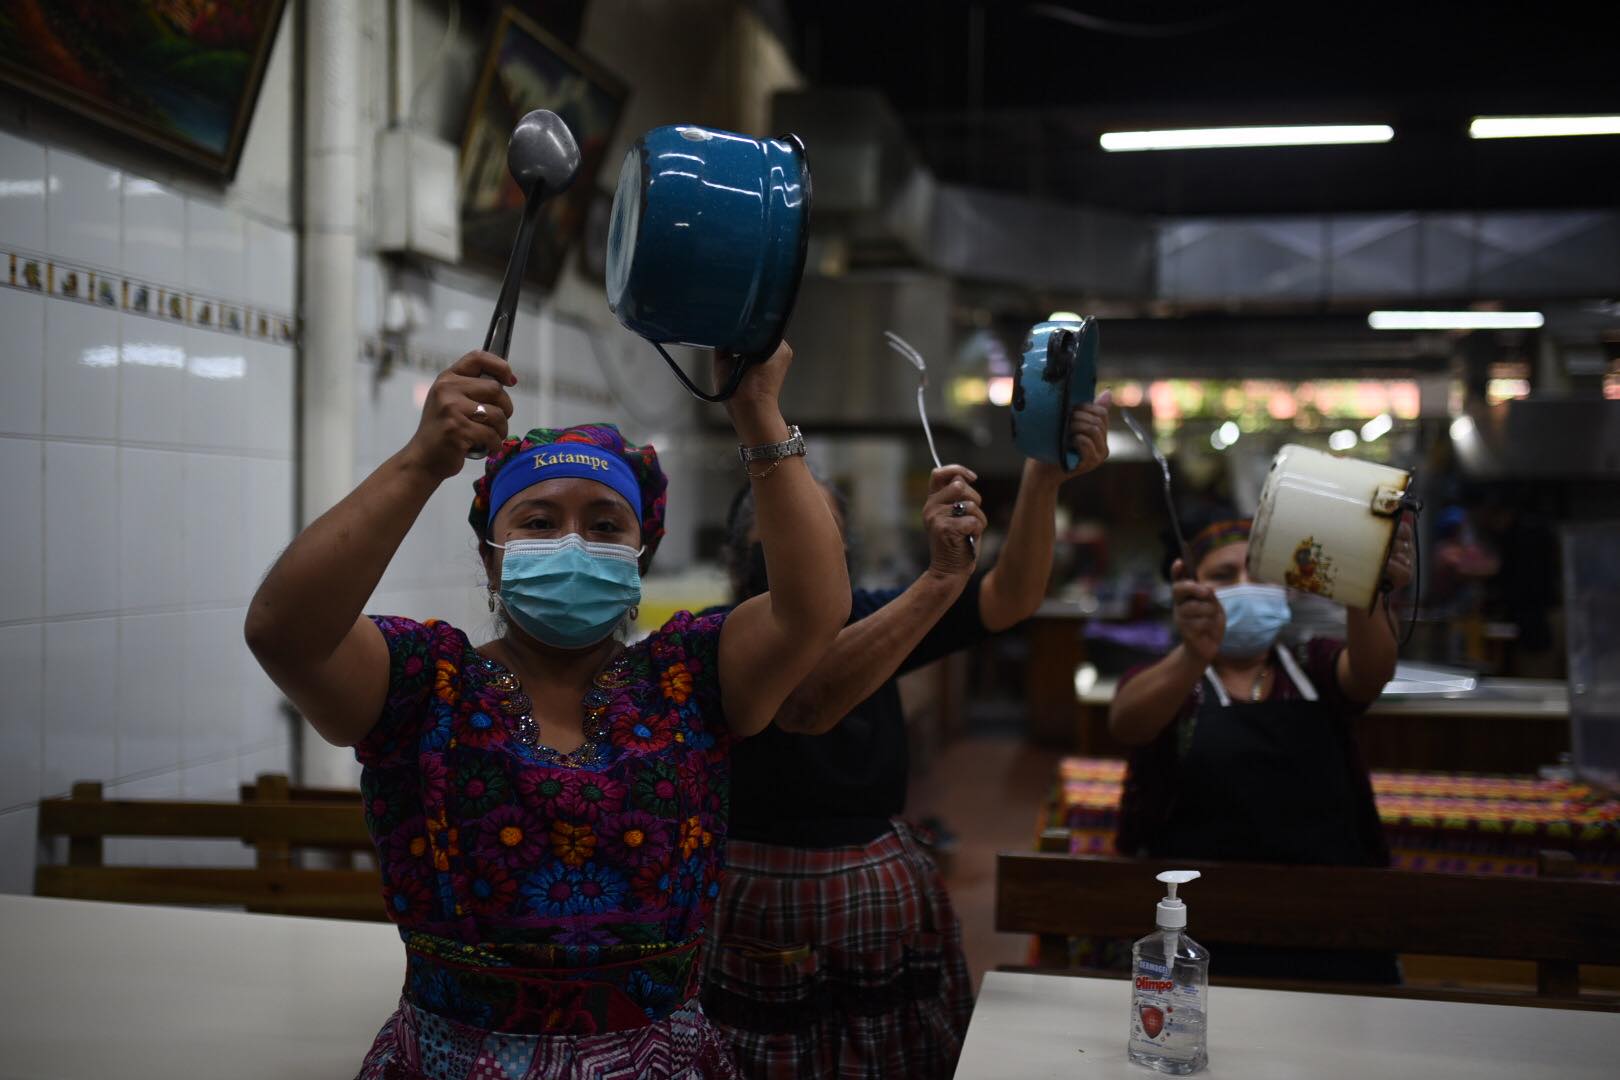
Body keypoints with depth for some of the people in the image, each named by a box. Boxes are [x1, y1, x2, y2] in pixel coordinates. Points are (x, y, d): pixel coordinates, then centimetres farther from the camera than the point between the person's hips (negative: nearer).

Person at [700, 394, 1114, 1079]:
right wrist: (940, 576, -39)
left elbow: (1011, 598, -6)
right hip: (771, 939, -5)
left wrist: (1044, 478, -23)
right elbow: (808, 704, -33)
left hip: (896, 921, 5)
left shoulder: (869, 618, 4)